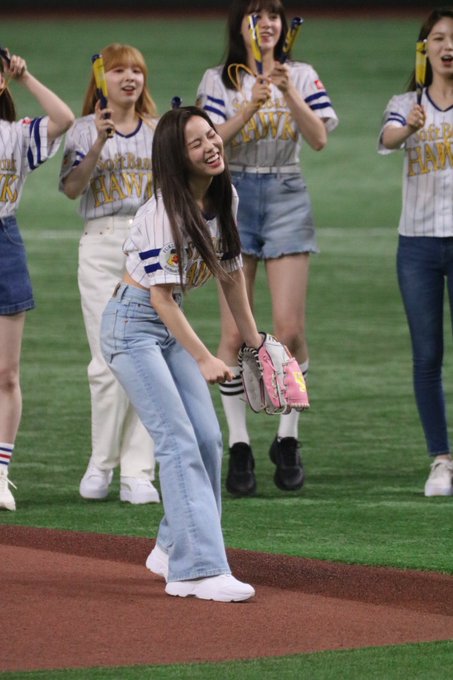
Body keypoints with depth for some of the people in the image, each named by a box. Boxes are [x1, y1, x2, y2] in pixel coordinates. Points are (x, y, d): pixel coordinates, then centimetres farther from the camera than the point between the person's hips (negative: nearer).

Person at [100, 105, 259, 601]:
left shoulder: (224, 199, 2)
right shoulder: (165, 212, -22)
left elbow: (231, 272, 15)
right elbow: (160, 295, -22)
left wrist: (252, 339, 18)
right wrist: (204, 359, -23)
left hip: (171, 322, 8)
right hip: (132, 323, -8)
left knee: (208, 439, 4)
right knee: (179, 441, -17)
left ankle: (173, 550, 22)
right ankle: (198, 570, -22)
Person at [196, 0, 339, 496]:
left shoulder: (301, 77, 8)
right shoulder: (218, 81, 5)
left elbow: (319, 139, -5)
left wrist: (290, 95, -18)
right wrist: (250, 106, -21)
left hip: (286, 198, 1)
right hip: (233, 198, -1)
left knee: (289, 329, -8)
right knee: (235, 333, -4)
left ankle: (288, 438, 7)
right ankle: (239, 446, 3)